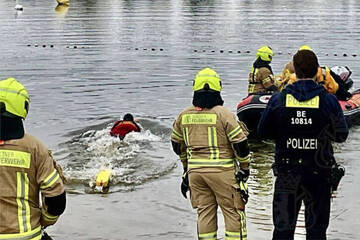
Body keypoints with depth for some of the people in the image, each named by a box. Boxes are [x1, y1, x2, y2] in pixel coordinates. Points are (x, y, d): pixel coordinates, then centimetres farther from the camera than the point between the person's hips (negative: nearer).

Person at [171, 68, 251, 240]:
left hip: (194, 171, 5)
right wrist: (245, 167, 3)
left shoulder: (184, 115, 4)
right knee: (233, 212, 4)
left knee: (204, 212, 13)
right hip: (222, 171, -4)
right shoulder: (223, 113, -11)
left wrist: (186, 164, 29)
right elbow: (240, 143, -11)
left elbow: (176, 143, 16)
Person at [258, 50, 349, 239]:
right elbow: (341, 136, 2)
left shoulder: (278, 100, -5)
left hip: (286, 174, 1)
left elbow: (263, 132, 4)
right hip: (320, 174, -1)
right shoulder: (328, 100, -8)